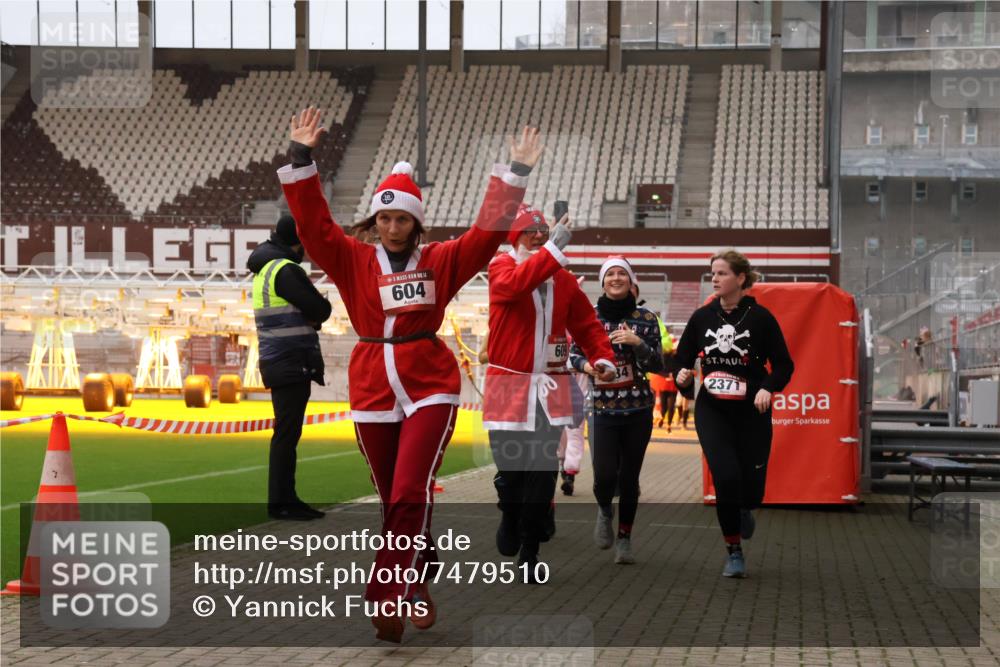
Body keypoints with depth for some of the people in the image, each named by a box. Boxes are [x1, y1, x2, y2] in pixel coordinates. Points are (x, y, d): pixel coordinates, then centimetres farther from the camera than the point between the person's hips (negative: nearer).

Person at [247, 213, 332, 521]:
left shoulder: (265, 269, 15)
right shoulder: (286, 270, -15)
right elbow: (321, 311, -15)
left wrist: (310, 308, -2)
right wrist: (319, 301, 6)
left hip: (284, 364, 10)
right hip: (291, 362, -10)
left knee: (288, 432, 12)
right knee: (287, 432, -7)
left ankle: (286, 498, 17)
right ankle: (279, 502, -4)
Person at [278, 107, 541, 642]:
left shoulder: (441, 261, 4)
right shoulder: (352, 259, 5)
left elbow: (488, 232, -1)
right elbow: (312, 223, -5)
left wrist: (515, 173, -6)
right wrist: (301, 159, -14)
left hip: (429, 386, -2)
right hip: (373, 388, 2)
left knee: (410, 496, -15)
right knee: (392, 501, 10)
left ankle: (389, 599, -13)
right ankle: (415, 587, 29)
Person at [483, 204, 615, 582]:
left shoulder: (564, 280, 10)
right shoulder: (502, 268, -2)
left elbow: (587, 325, 12)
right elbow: (517, 284, -26)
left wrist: (601, 357, -5)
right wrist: (554, 250, -32)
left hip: (551, 387, 3)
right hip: (509, 384, -3)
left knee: (544, 472, -3)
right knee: (511, 470, 0)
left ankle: (529, 552, 7)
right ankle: (510, 518, 32)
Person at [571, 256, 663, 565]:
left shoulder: (645, 318, 1)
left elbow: (658, 366, 1)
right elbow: (574, 355, 9)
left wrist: (638, 343, -15)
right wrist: (587, 365, -13)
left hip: (638, 410, 1)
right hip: (602, 410, 0)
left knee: (629, 477, 4)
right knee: (605, 475, -11)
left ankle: (624, 538, 22)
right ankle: (605, 510, 25)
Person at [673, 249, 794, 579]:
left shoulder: (760, 317, -6)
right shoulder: (702, 317, 3)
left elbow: (784, 364, -3)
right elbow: (683, 358, 11)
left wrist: (768, 388, -21)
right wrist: (683, 376, -11)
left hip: (751, 413, -1)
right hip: (712, 411, 1)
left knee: (751, 487, 0)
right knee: (726, 477, -16)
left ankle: (743, 511, 41)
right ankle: (734, 552, 3)